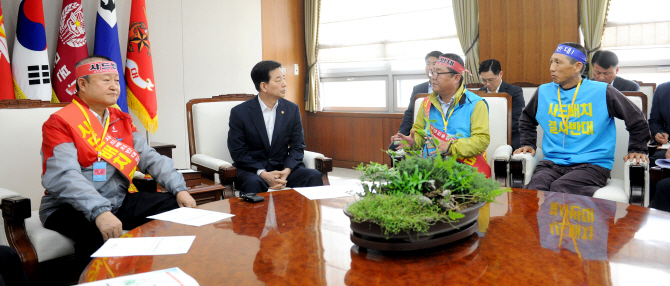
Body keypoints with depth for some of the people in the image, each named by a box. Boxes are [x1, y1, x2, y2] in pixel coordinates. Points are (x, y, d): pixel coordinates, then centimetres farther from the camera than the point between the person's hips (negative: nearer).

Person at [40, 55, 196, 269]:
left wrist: (179, 189, -12)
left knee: (177, 207, -6)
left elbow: (150, 158, 4)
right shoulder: (60, 123, -10)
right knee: (100, 234, -38)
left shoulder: (122, 120, 12)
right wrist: (99, 212, -39)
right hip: (70, 207, -7)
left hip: (119, 201, 7)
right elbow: (64, 176, -25)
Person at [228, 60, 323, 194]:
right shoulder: (239, 112, -4)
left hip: (284, 168, 3)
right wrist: (263, 173, -20)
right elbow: (238, 152, -6)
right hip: (251, 170, -3)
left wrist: (287, 170, -15)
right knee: (253, 183, -37)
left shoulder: (292, 109, 6)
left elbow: (297, 146, 6)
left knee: (314, 176, -24)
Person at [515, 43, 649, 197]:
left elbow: (636, 119, 11)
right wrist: (528, 143, 19)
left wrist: (637, 149, 10)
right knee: (536, 188, -30)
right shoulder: (544, 92, 12)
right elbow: (526, 119, 31)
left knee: (559, 188, -32)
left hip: (592, 165, -2)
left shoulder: (602, 92, 1)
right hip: (552, 163, 3)